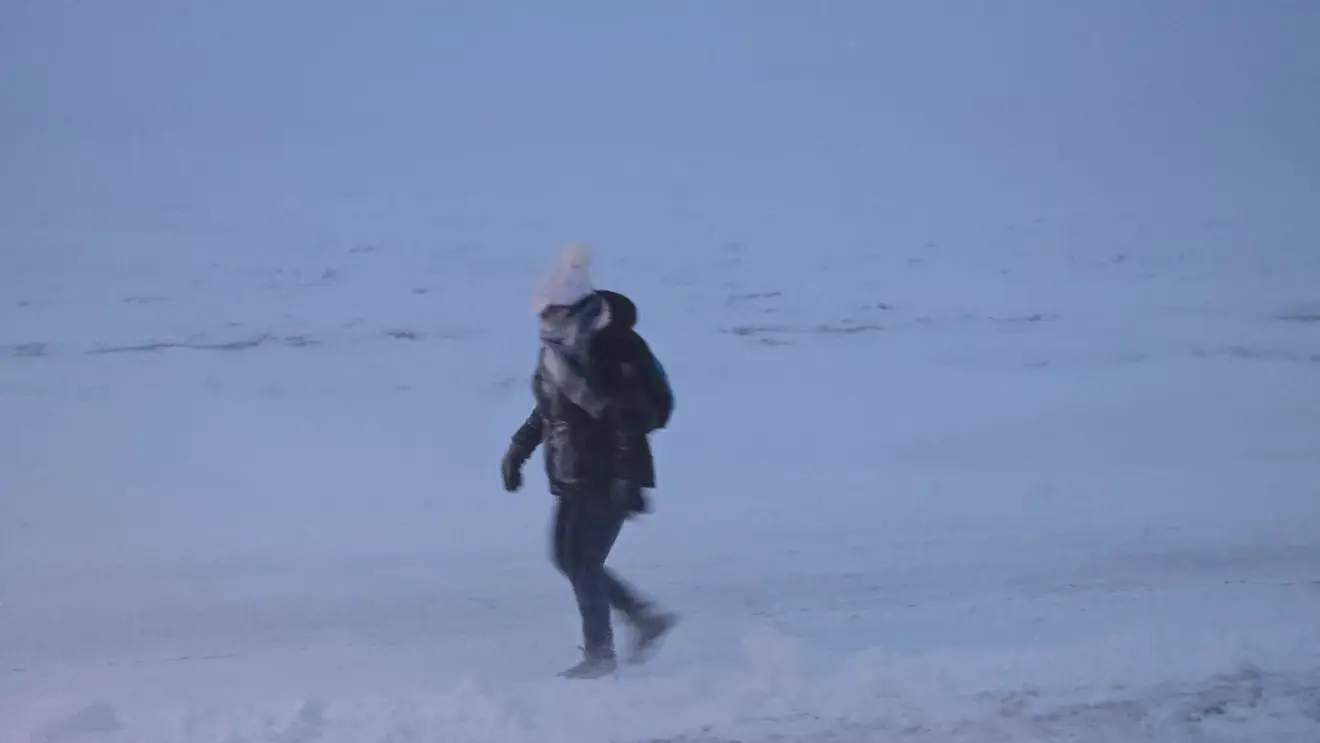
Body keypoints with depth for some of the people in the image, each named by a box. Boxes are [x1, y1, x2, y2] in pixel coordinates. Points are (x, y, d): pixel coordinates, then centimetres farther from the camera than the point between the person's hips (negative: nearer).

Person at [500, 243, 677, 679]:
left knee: (583, 563, -4)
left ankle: (599, 654, 11)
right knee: (569, 559, 14)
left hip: (608, 478, -9)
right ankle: (647, 618, 23)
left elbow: (630, 419, -24)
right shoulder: (557, 349, 5)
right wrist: (519, 450, 19)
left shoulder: (606, 351, -22)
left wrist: (629, 482, -27)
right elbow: (548, 409, 20)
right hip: (574, 477, 9)